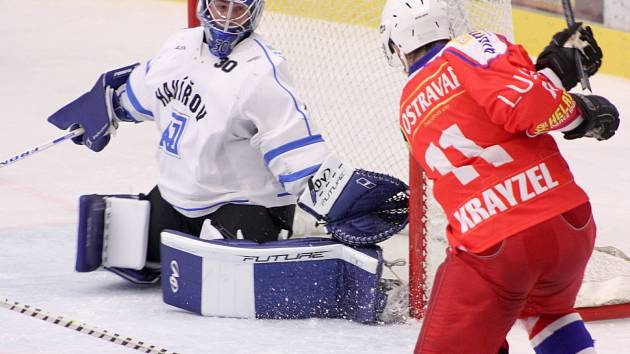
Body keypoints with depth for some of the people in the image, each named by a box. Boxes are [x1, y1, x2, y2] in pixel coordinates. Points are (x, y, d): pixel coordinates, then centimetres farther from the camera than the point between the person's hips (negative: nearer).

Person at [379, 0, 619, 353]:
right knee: (549, 310, 32)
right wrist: (581, 114, 1)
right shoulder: (470, 49, 0)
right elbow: (526, 103, -17)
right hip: (569, 224, 0)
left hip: (492, 250, 0)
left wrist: (556, 64, 11)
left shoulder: (410, 109, 17)